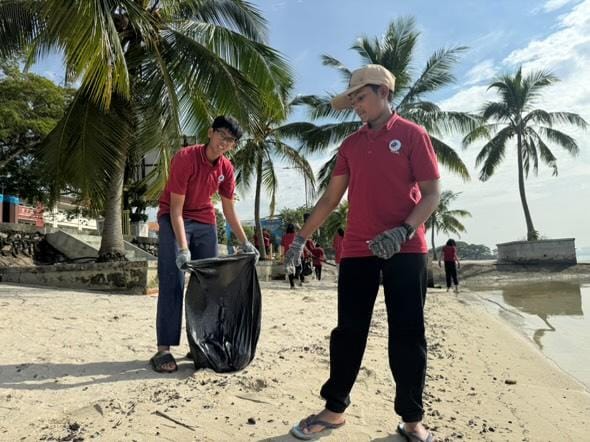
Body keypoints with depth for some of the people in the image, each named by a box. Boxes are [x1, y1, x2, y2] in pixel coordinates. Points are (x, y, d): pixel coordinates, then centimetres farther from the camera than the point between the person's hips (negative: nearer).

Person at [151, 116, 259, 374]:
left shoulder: (226, 168, -3)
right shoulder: (185, 157, -21)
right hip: (173, 219, -6)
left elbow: (229, 210, 5)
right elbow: (176, 207, -23)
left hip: (205, 222, 6)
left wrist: (244, 243, 1)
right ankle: (163, 350, -7)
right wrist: (183, 248, -31)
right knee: (172, 284, -12)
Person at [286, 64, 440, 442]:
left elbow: (432, 193, -5)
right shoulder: (351, 145, 15)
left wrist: (404, 231, -21)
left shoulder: (412, 134, 1)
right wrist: (302, 236, 11)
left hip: (405, 251, -3)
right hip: (357, 251, 4)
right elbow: (331, 198, 15)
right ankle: (335, 409, 21)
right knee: (348, 332, 7)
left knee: (407, 334, 3)